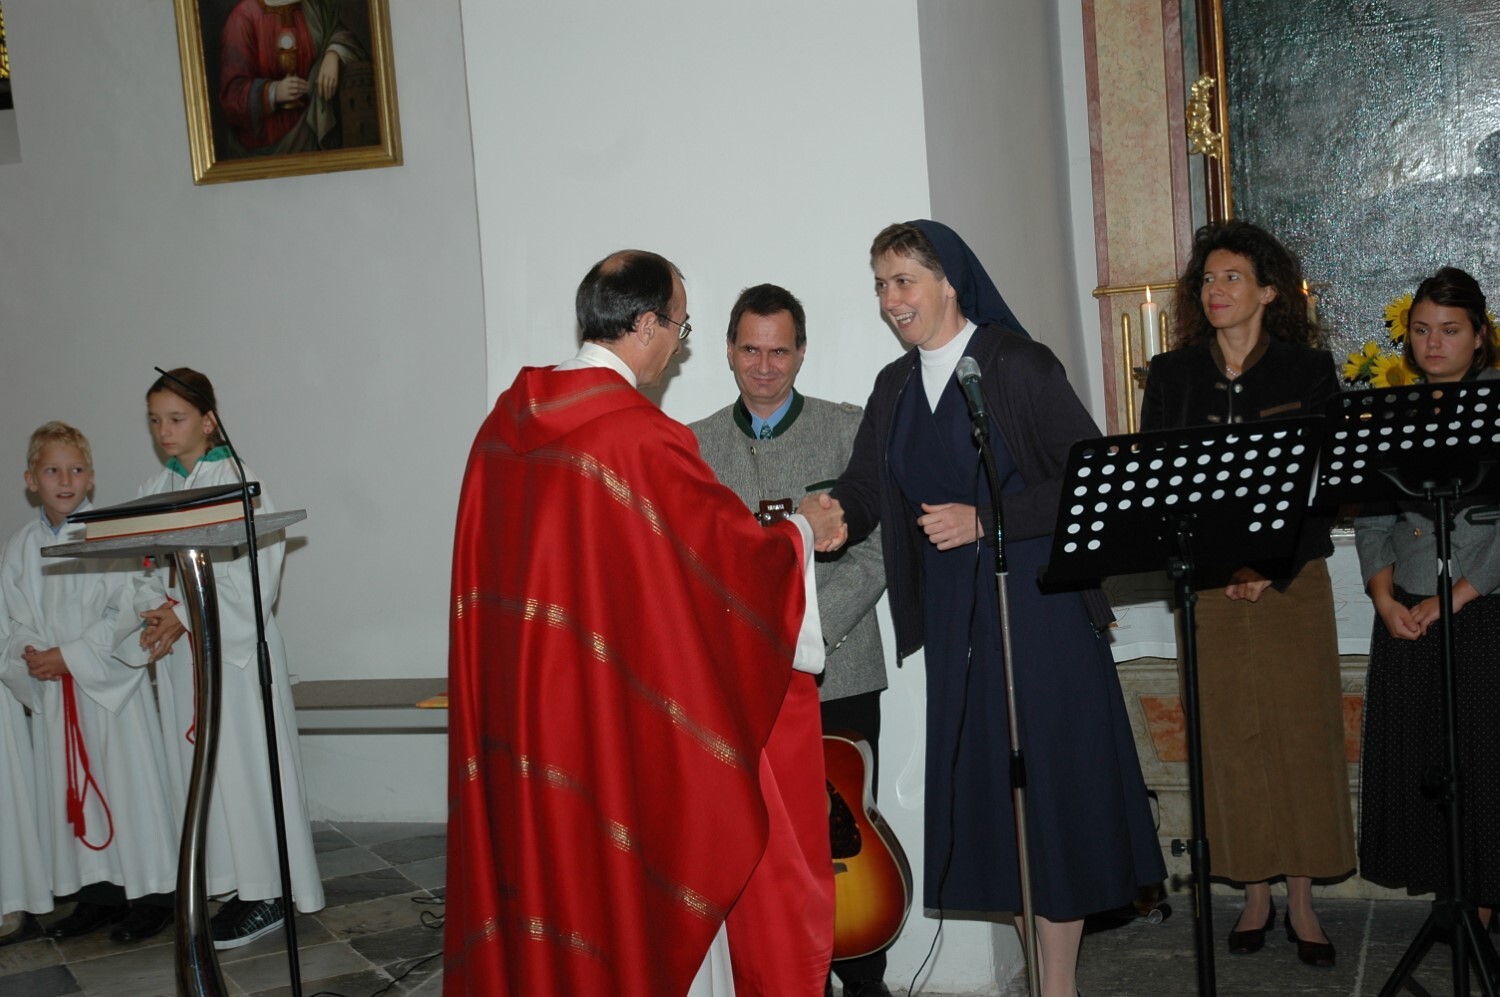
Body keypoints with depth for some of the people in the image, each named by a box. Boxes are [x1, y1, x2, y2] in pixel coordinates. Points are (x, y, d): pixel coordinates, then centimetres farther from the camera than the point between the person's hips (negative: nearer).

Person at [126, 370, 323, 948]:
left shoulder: (237, 482, -7)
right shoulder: (155, 489, 11)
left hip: (236, 641, -6)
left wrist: (185, 614, -18)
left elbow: (251, 570, -15)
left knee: (244, 760, -3)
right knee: (196, 760, 8)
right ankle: (231, 882, 17)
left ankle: (267, 893, 6)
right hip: (176, 645, 6)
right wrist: (157, 612, -9)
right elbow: (146, 567, 11)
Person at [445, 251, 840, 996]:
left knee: (549, 861, 17)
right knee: (643, 876, 8)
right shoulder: (643, 436, -19)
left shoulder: (506, 422, 3)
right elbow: (735, 551, -9)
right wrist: (802, 536, 10)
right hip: (620, 712, -7)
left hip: (520, 706, 7)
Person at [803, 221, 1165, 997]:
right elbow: (866, 483, 4)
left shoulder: (1018, 366, -7)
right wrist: (833, 513, -17)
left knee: (1047, 777, 0)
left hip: (1036, 602, -5)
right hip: (953, 610, 6)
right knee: (985, 781, 7)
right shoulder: (894, 388, 11)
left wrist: (986, 519, -17)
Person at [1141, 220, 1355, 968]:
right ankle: (1255, 895, 17)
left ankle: (1302, 900, 15)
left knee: (1302, 736, 2)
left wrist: (1273, 568, -13)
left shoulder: (1308, 371, 1)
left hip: (1293, 581, -1)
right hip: (1210, 587, 1)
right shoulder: (1171, 374, 5)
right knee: (1232, 738, 4)